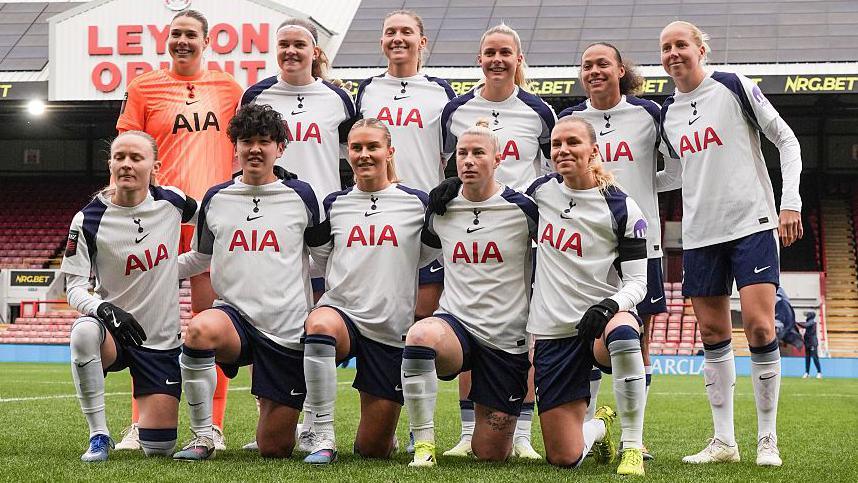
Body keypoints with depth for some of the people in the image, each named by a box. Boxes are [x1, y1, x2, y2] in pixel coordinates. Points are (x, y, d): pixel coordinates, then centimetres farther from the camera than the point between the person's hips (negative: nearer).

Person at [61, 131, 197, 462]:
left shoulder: (171, 201, -4)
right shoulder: (88, 220, -12)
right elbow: (73, 286, -13)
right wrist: (105, 309, -30)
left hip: (161, 339, 2)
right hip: (113, 333, -2)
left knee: (158, 449, -6)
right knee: (84, 332, -40)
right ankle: (99, 435, -22)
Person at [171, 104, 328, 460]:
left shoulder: (302, 196, 2)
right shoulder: (215, 199, 7)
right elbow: (200, 258, 22)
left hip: (288, 330, -1)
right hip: (235, 314, 1)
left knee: (274, 448, 0)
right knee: (200, 330, -38)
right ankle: (202, 437, -19)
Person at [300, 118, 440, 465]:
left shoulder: (417, 203, 3)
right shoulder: (334, 204, 8)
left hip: (391, 329, 0)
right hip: (341, 310, 1)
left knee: (373, 449, 1)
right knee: (319, 325, -40)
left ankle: (385, 434, 42)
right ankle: (323, 440, -29)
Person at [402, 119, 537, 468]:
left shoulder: (522, 209, -6)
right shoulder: (440, 211, 4)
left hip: (507, 338, -2)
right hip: (455, 322, 2)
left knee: (490, 453, 3)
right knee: (420, 336, -37)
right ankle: (423, 444, -24)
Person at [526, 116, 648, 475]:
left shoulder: (622, 209, -5)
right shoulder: (541, 190, 5)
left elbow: (637, 282, -6)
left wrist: (609, 305, -26)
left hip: (603, 317, -3)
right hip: (553, 332, 3)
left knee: (622, 334, -45)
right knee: (564, 458, -2)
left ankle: (633, 447, -27)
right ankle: (599, 426, 37)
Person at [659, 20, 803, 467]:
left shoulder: (735, 87, -2)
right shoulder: (666, 116, 12)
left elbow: (787, 141, -1)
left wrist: (790, 203, -9)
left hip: (751, 224, -5)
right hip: (699, 234, 5)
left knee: (758, 326, -12)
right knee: (712, 334, 4)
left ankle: (767, 441, -2)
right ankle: (723, 441, 10)